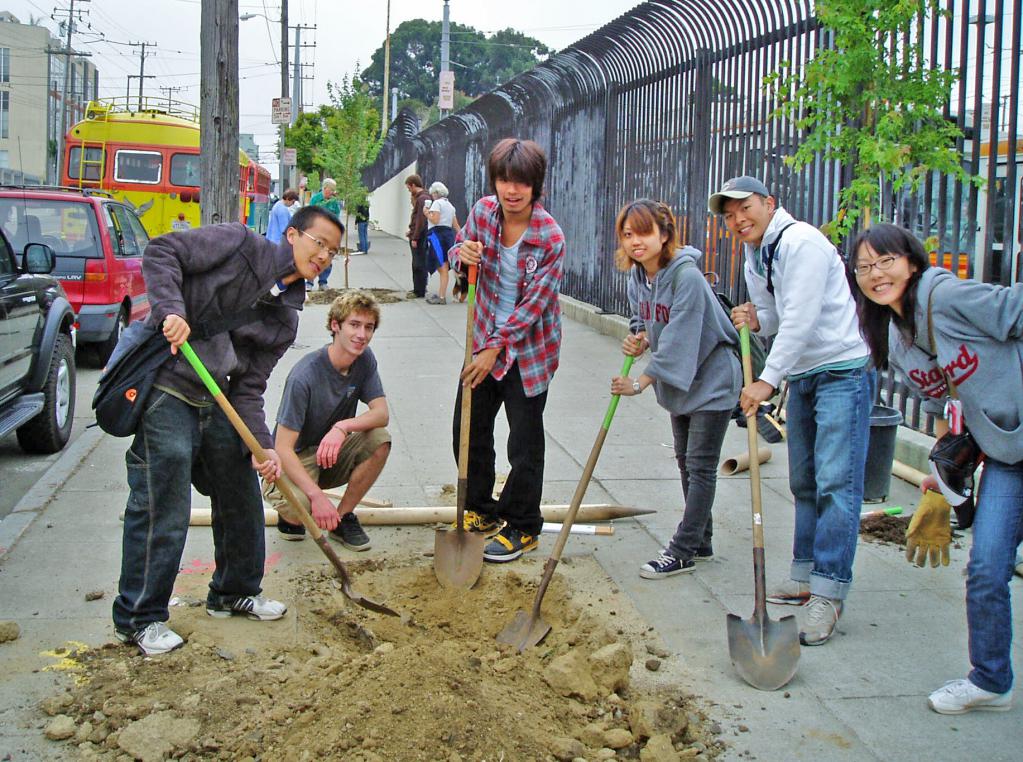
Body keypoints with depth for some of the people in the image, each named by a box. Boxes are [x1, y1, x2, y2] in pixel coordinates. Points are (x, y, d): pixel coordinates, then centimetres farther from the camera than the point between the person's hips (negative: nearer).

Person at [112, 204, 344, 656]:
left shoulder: (286, 318, 11)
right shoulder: (239, 245, -6)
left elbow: (248, 389, 6)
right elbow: (161, 253, -11)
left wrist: (262, 446, -8)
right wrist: (171, 310, -25)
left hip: (216, 402, 8)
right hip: (166, 390, -8)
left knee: (242, 496, 14)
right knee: (162, 507, -7)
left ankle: (234, 592, 35)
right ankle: (138, 618, 7)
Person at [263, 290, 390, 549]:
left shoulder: (364, 359, -7)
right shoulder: (305, 375, -28)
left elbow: (381, 413, -13)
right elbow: (283, 447, -29)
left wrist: (343, 427, -35)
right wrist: (317, 495, -40)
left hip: (331, 453, 6)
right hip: (295, 459, -6)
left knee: (380, 440, -23)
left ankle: (343, 516, -4)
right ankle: (290, 517, 5)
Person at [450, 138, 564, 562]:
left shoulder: (551, 238, -20)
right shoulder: (483, 212, -6)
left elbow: (534, 303, -18)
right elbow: (458, 250, 9)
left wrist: (496, 348, -17)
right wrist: (463, 254, -16)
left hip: (527, 348, -5)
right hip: (484, 337, 6)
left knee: (525, 445, 2)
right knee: (469, 430, 14)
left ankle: (522, 528, 18)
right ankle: (481, 511, 33)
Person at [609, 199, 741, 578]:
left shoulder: (687, 276, -26)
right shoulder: (637, 276, -1)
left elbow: (678, 341, -28)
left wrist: (640, 382, -26)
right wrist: (638, 340, -9)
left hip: (712, 378, -9)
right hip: (678, 382, 9)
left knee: (701, 466, -3)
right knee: (686, 462, 16)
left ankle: (682, 551, 2)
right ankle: (700, 542, 29)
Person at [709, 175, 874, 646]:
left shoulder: (800, 242, -16)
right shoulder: (753, 258, 13)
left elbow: (800, 320, -23)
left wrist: (767, 380, -24)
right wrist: (755, 320, -4)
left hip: (842, 370, -9)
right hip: (801, 376, 10)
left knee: (835, 482, -12)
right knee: (804, 483, 14)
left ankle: (828, 594, -12)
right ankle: (804, 577, 23)